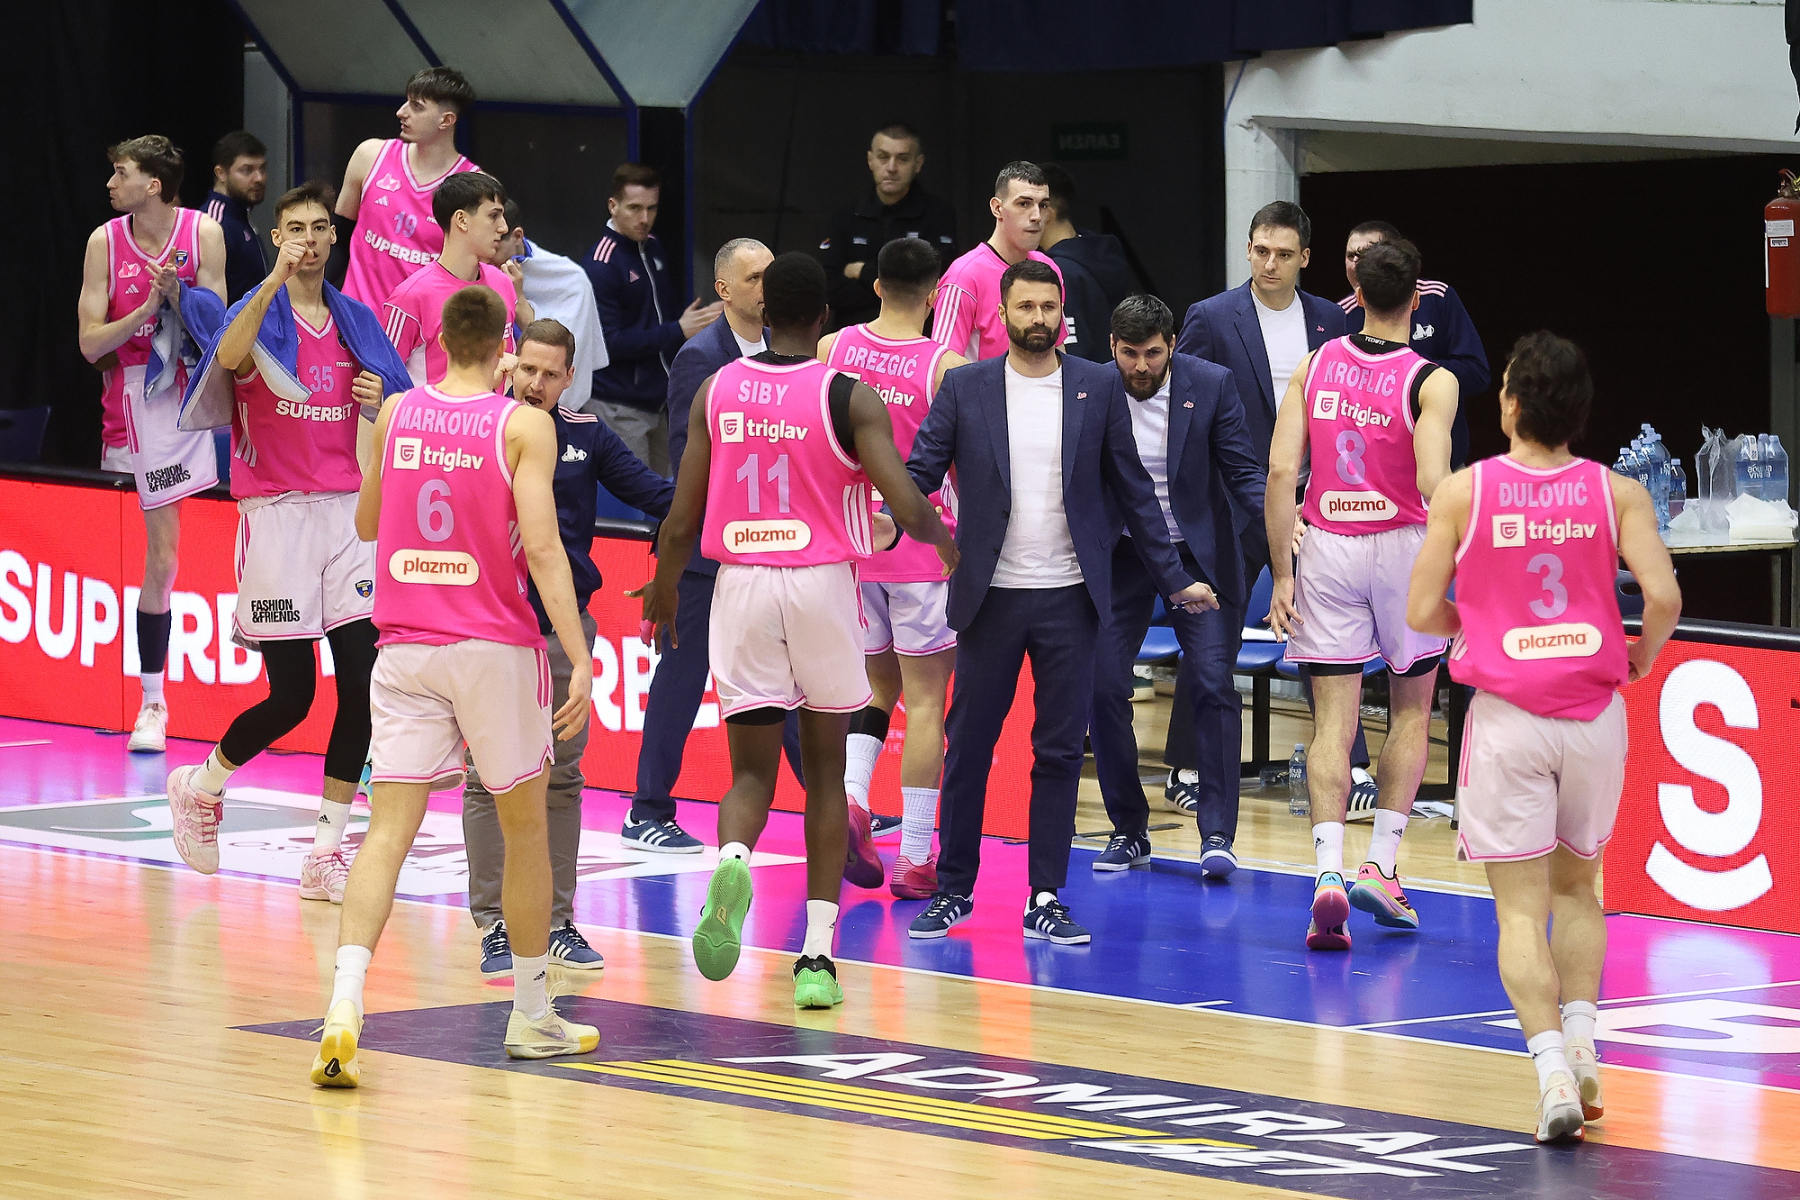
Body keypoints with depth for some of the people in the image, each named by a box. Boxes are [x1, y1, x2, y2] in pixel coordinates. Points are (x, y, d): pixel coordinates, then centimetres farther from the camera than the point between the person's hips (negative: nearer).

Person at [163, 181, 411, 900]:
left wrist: (379, 400, -1)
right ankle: (201, 787, 24)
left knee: (364, 683, -5)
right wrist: (275, 280, -42)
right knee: (291, 695, -5)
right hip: (276, 512, -5)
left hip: (346, 512, 5)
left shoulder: (356, 321, 12)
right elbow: (231, 356, -29)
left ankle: (326, 855, 3)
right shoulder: (260, 314, -4)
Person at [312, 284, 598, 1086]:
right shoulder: (523, 426, -6)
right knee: (525, 824, 15)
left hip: (405, 649, 2)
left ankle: (344, 1004, -24)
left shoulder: (395, 414, 5)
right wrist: (580, 658, -16)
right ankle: (531, 1014, 24)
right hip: (495, 645, -2)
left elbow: (366, 523, 20)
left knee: (389, 828, -4)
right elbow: (540, 546, -15)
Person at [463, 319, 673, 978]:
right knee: (491, 778, -4)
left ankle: (556, 922, 16)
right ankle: (494, 924, 1)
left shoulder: (586, 435, 6)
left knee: (562, 777, 9)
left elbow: (649, 490, 5)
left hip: (565, 629, 3)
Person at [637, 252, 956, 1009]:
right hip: (822, 581, -1)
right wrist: (946, 543, 10)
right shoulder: (850, 398, -6)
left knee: (752, 771, 7)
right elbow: (907, 509, -13)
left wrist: (663, 586, 22)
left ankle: (731, 862, -29)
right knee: (825, 771, 14)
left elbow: (681, 521, 3)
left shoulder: (716, 392, 2)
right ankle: (817, 957, 10)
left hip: (742, 582, 1)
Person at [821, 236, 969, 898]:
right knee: (925, 700, 3)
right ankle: (915, 860, 3)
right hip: (921, 545, -4)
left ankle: (849, 796, -6)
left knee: (880, 685, 19)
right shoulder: (946, 368, -12)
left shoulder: (831, 351, -1)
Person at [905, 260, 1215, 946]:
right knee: (968, 746, 4)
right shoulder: (964, 388, 2)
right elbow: (920, 471, -3)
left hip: (1070, 598, 1)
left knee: (1059, 752, 2)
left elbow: (1132, 488, 9)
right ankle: (952, 889, 16)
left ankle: (1045, 902, 7)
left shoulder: (1098, 387, 4)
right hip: (990, 598, 0)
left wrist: (1174, 579, 9)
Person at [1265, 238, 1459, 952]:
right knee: (1411, 707, 18)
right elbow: (1433, 484, -20)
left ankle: (1329, 873, -15)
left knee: (1332, 723, 2)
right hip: (1401, 546, -2)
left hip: (1327, 546, 2)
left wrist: (1282, 573, 0)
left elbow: (1280, 471, -5)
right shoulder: (1431, 381, -9)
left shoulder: (1315, 366, 0)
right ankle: (1381, 865, 10)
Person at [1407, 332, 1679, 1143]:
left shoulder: (1463, 491, -4)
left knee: (1521, 907, 1)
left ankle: (1552, 1070, -14)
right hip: (1594, 711, 2)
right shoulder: (1615, 492, -1)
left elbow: (1422, 612, -3)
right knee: (1577, 886, 21)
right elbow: (1663, 595, -12)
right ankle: (1580, 1041, 7)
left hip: (1507, 714, -2)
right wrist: (1640, 661, 8)